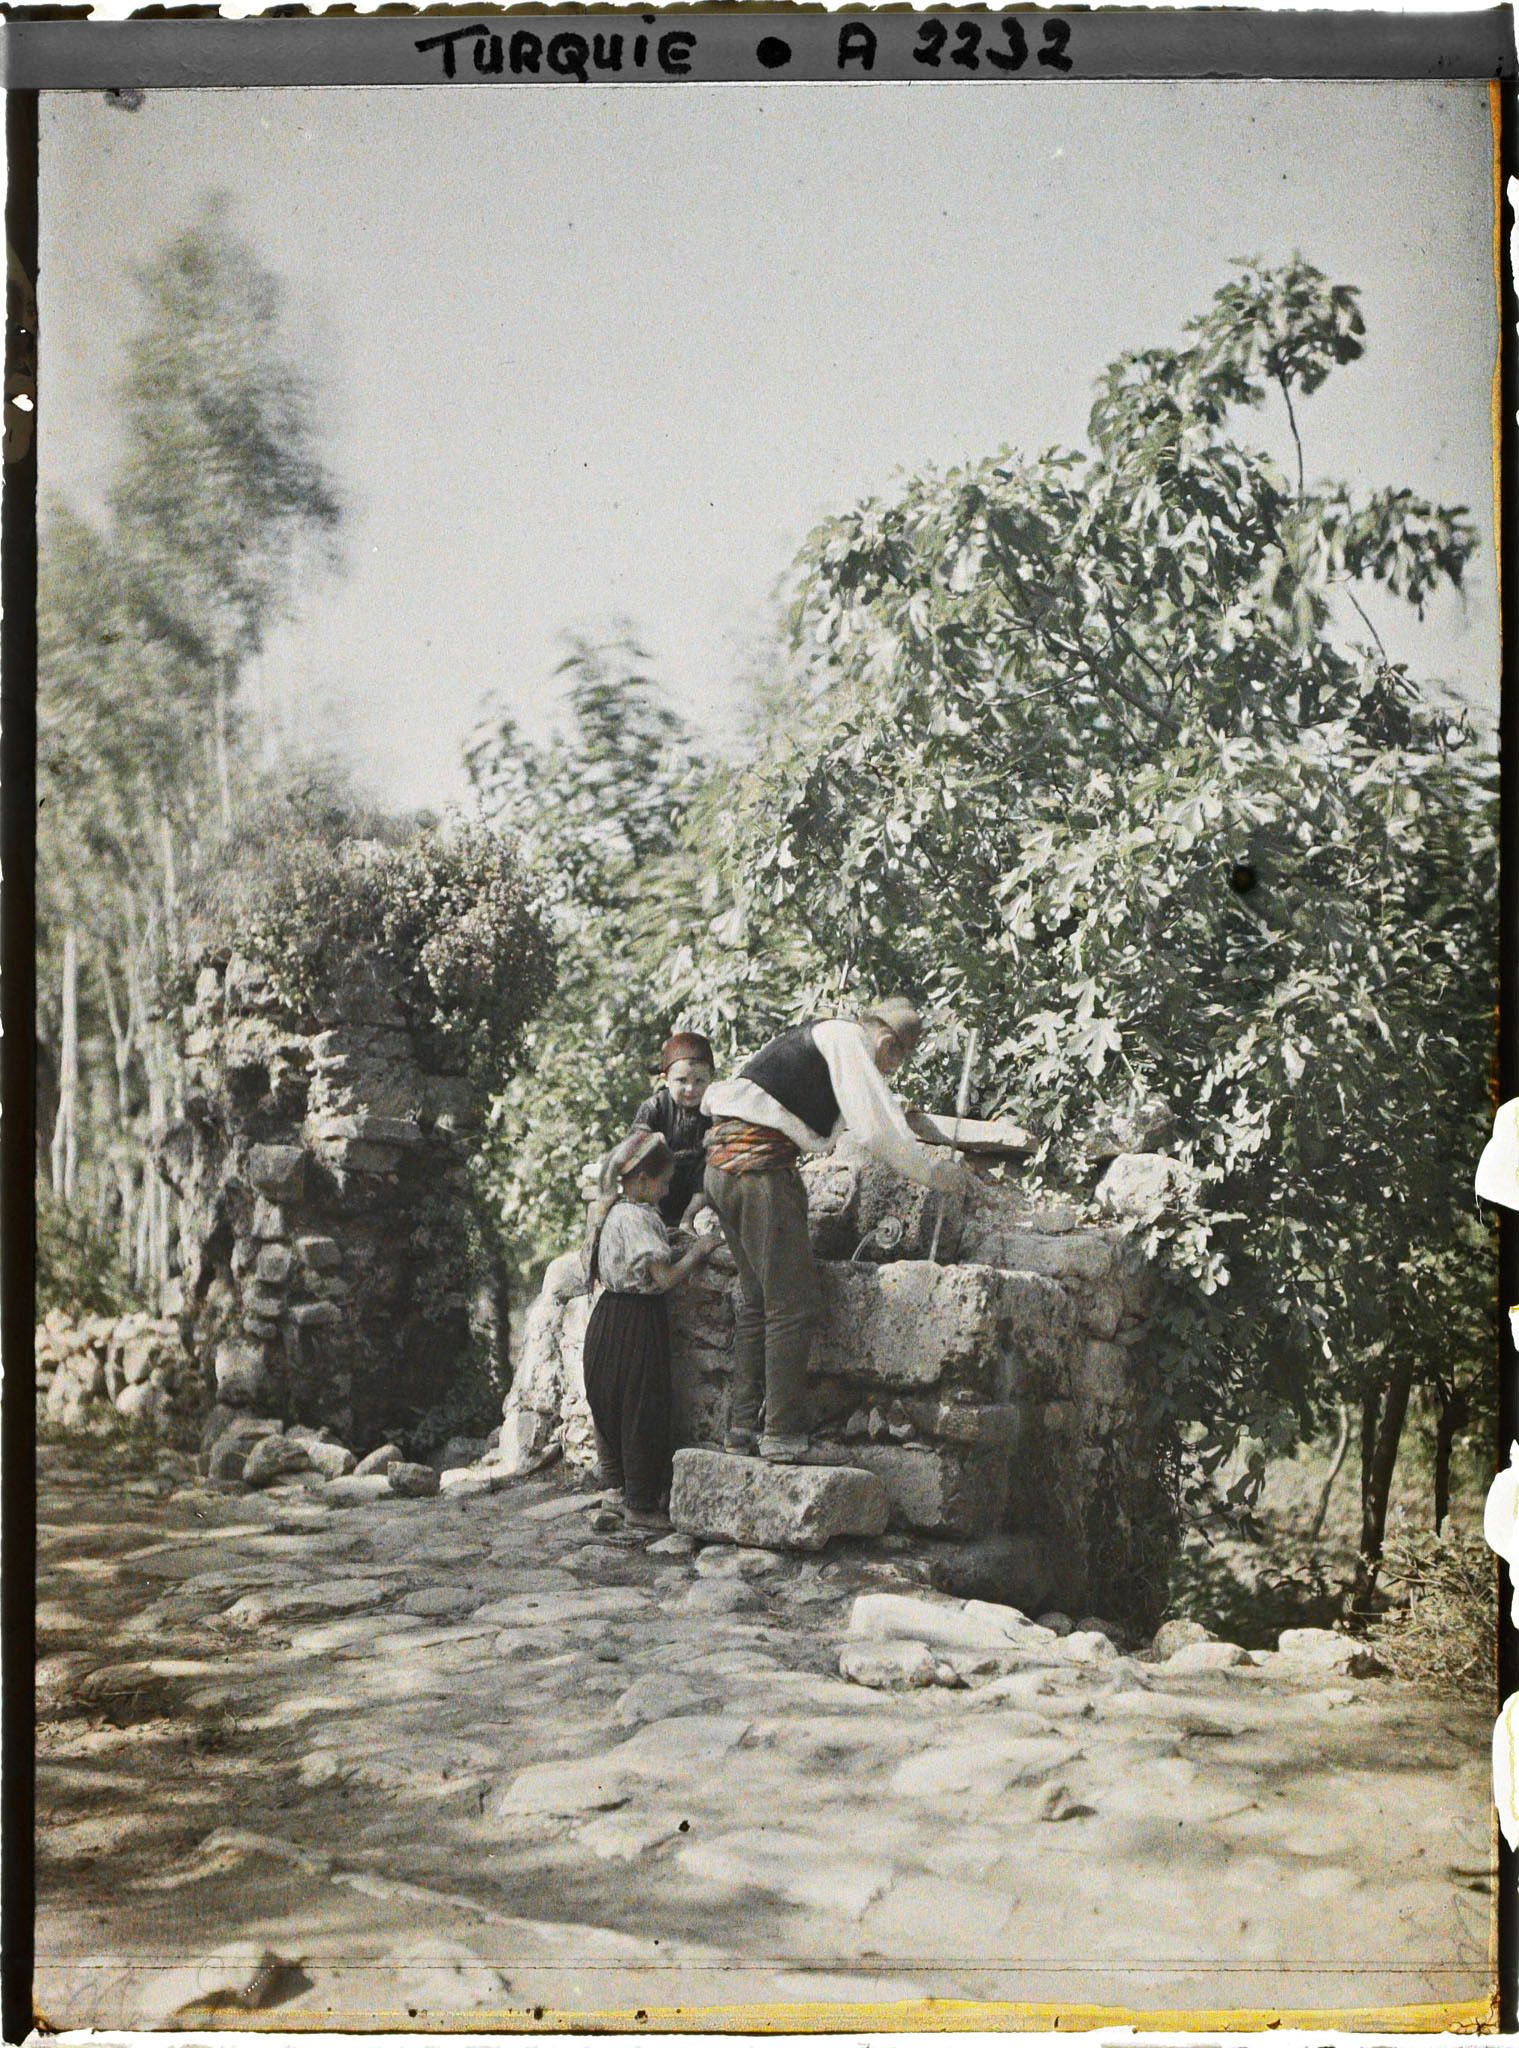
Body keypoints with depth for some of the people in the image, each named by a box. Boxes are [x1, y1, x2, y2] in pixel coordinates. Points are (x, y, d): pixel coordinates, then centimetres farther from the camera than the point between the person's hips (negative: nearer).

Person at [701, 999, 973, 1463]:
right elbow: (877, 1131, -9)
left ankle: (743, 1428, 17)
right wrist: (936, 1171, 2)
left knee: (757, 1301, 15)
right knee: (795, 1305, -6)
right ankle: (783, 1436, -4)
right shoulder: (848, 1040, -4)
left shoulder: (823, 1036, 25)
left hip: (723, 1163, 10)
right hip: (760, 1168, -10)